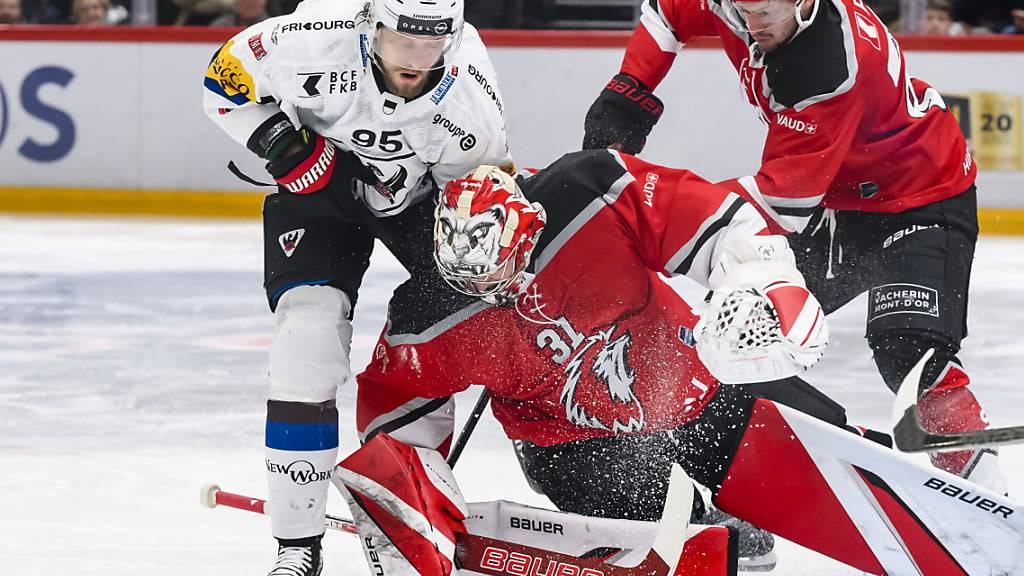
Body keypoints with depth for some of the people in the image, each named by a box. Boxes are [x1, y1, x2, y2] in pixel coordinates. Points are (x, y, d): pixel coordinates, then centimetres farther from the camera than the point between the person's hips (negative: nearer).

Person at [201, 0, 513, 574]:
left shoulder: (472, 98, -28)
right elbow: (226, 80, -17)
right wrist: (283, 145, -29)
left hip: (422, 191, 2)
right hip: (315, 181, -2)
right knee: (310, 335, -19)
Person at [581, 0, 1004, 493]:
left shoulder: (837, 66, -37)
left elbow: (786, 196, -35)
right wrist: (628, 92, -4)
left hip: (923, 196, -8)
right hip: (837, 197, 9)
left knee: (907, 347, -26)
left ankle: (976, 471, -16)